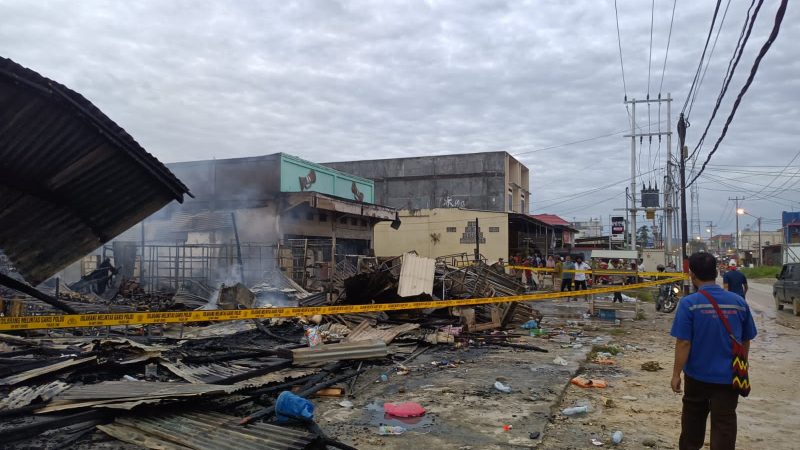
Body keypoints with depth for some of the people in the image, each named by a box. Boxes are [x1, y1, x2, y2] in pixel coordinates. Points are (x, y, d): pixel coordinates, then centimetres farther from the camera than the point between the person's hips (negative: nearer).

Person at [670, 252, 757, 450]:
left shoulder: (689, 303, -15)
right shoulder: (739, 302, -3)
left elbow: (683, 343, -15)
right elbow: (746, 341, 7)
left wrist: (676, 374, -6)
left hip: (697, 375, -1)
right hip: (729, 377, 2)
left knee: (693, 419, 20)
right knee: (724, 425, 7)